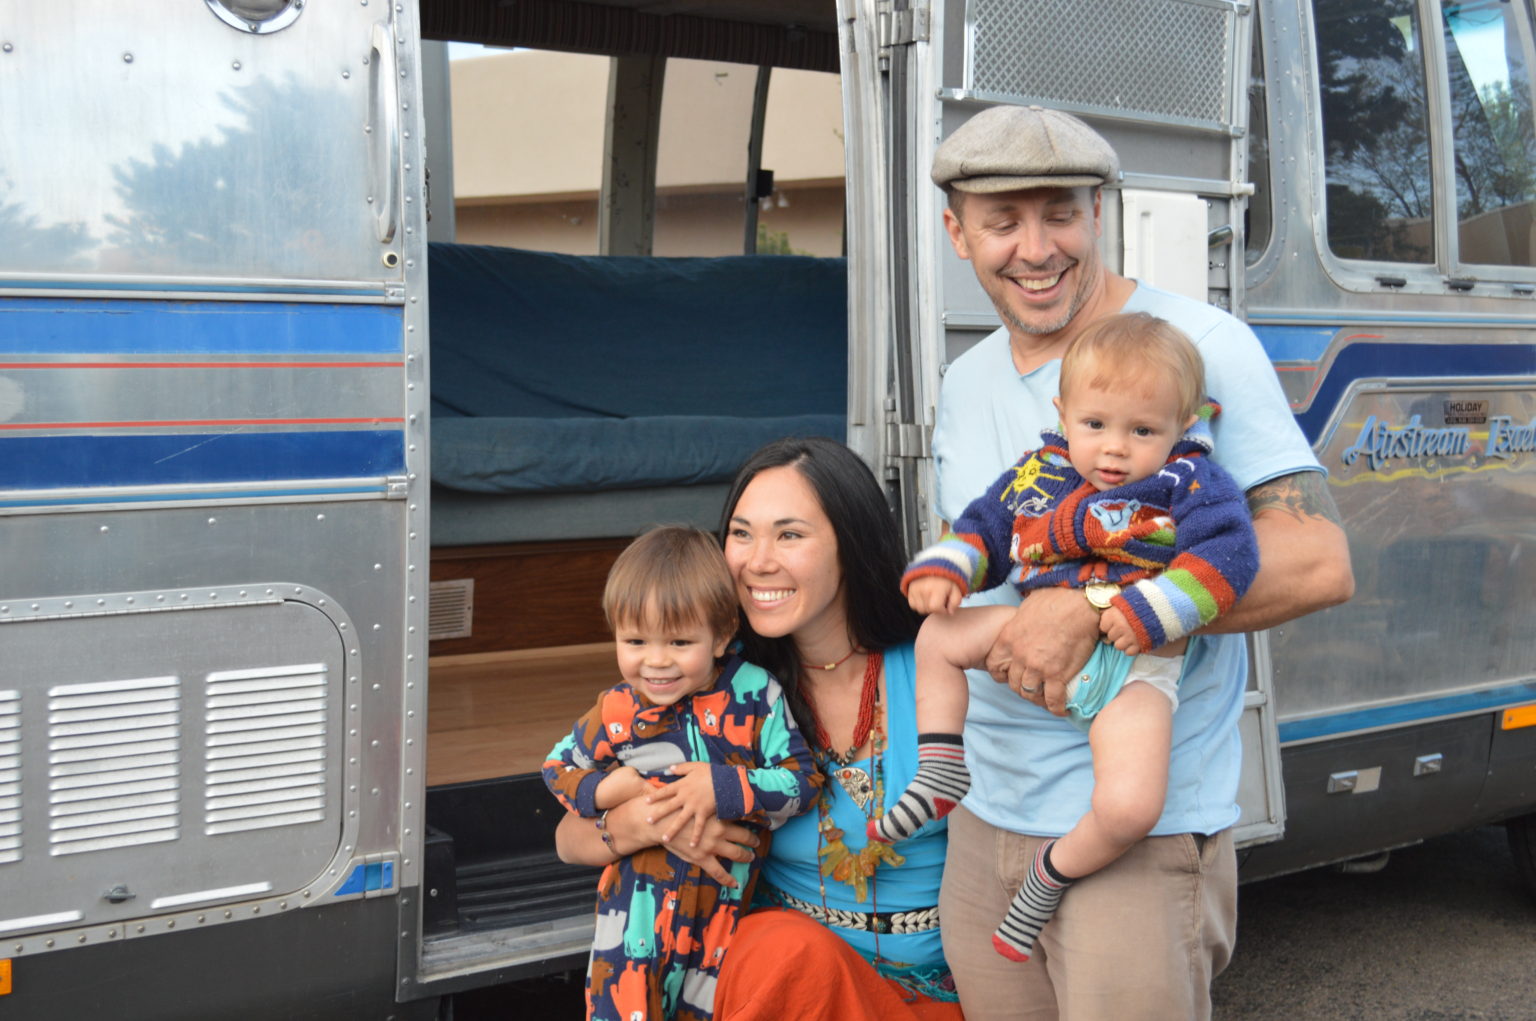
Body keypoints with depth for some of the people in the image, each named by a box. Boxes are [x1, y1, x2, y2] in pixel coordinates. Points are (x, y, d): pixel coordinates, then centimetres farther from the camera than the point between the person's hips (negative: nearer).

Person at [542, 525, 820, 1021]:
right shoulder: (616, 714, -9)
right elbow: (558, 767, 8)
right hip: (640, 914, 0)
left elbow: (803, 780, -12)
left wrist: (724, 788, -25)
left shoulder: (754, 695, -12)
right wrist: (604, 790, -12)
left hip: (728, 910, 0)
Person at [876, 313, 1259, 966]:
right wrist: (941, 570, 1)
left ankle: (1050, 877, 3)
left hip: (1133, 666, -5)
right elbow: (983, 526, 20)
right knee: (937, 636, 14)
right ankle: (941, 772, 23)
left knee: (1128, 807, -26)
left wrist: (1151, 611, -25)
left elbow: (1228, 553, -16)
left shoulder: (1190, 484, -5)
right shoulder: (1038, 473, 9)